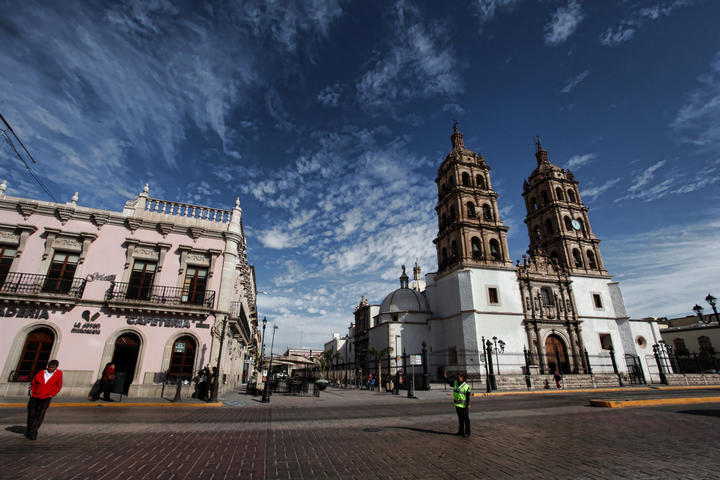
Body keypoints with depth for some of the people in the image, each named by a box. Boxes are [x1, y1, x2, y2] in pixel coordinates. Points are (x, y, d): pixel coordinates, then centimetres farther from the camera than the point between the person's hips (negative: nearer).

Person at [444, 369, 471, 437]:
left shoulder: (466, 386, -12)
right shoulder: (455, 383, 5)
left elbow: (468, 397, -13)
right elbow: (448, 382, 9)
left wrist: (468, 405, -17)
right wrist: (445, 377, -6)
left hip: (464, 406, -6)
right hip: (457, 405, 6)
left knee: (466, 419, 3)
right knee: (460, 419, 16)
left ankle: (467, 432, 11)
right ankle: (461, 431, 26)